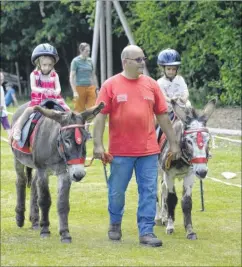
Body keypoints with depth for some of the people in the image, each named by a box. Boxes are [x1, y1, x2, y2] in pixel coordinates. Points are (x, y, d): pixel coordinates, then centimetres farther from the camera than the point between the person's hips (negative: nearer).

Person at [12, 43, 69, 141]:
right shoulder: (34, 74, -3)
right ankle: (17, 129, -25)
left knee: (67, 110, -11)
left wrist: (56, 92, -31)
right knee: (29, 110, -26)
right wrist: (42, 90, -37)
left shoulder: (54, 75, 2)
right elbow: (33, 87, -15)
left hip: (54, 99, 3)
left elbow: (58, 88, -5)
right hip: (38, 100, -3)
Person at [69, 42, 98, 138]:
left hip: (90, 87, 5)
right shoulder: (76, 61, -5)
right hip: (80, 87, -5)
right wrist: (75, 92, -14)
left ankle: (87, 130, 7)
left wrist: (97, 88, 16)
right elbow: (72, 77, -8)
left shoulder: (90, 61, 11)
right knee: (79, 111, 2)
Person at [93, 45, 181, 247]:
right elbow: (100, 116, -4)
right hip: (121, 151, -2)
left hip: (148, 150, 2)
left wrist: (173, 143, 9)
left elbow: (163, 116, 10)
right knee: (117, 191, 9)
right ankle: (115, 224, 32)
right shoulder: (111, 85, -2)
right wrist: (98, 145, -10)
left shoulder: (151, 84, 6)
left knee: (149, 192, -1)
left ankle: (146, 232, 4)